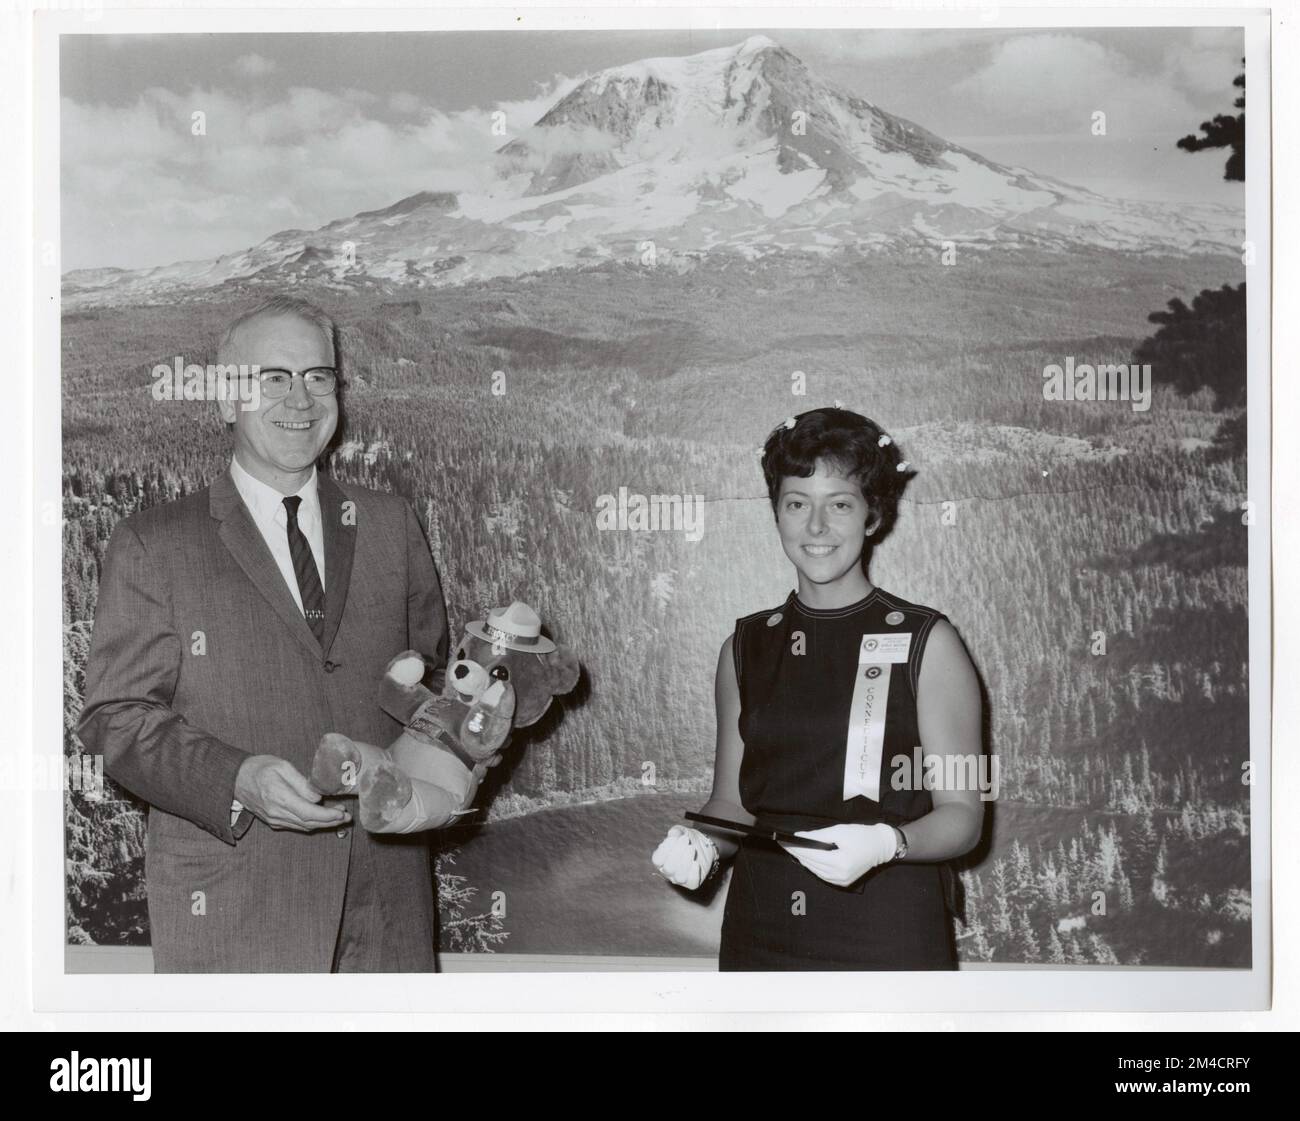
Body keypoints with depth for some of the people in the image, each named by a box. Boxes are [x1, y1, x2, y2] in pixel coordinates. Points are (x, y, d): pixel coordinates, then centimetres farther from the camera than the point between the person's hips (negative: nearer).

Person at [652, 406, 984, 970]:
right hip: (760, 935, 3)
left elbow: (962, 813, -4)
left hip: (888, 941, -3)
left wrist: (884, 843, -22)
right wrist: (697, 842, -7)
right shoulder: (746, 647, 8)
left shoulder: (925, 642, -3)